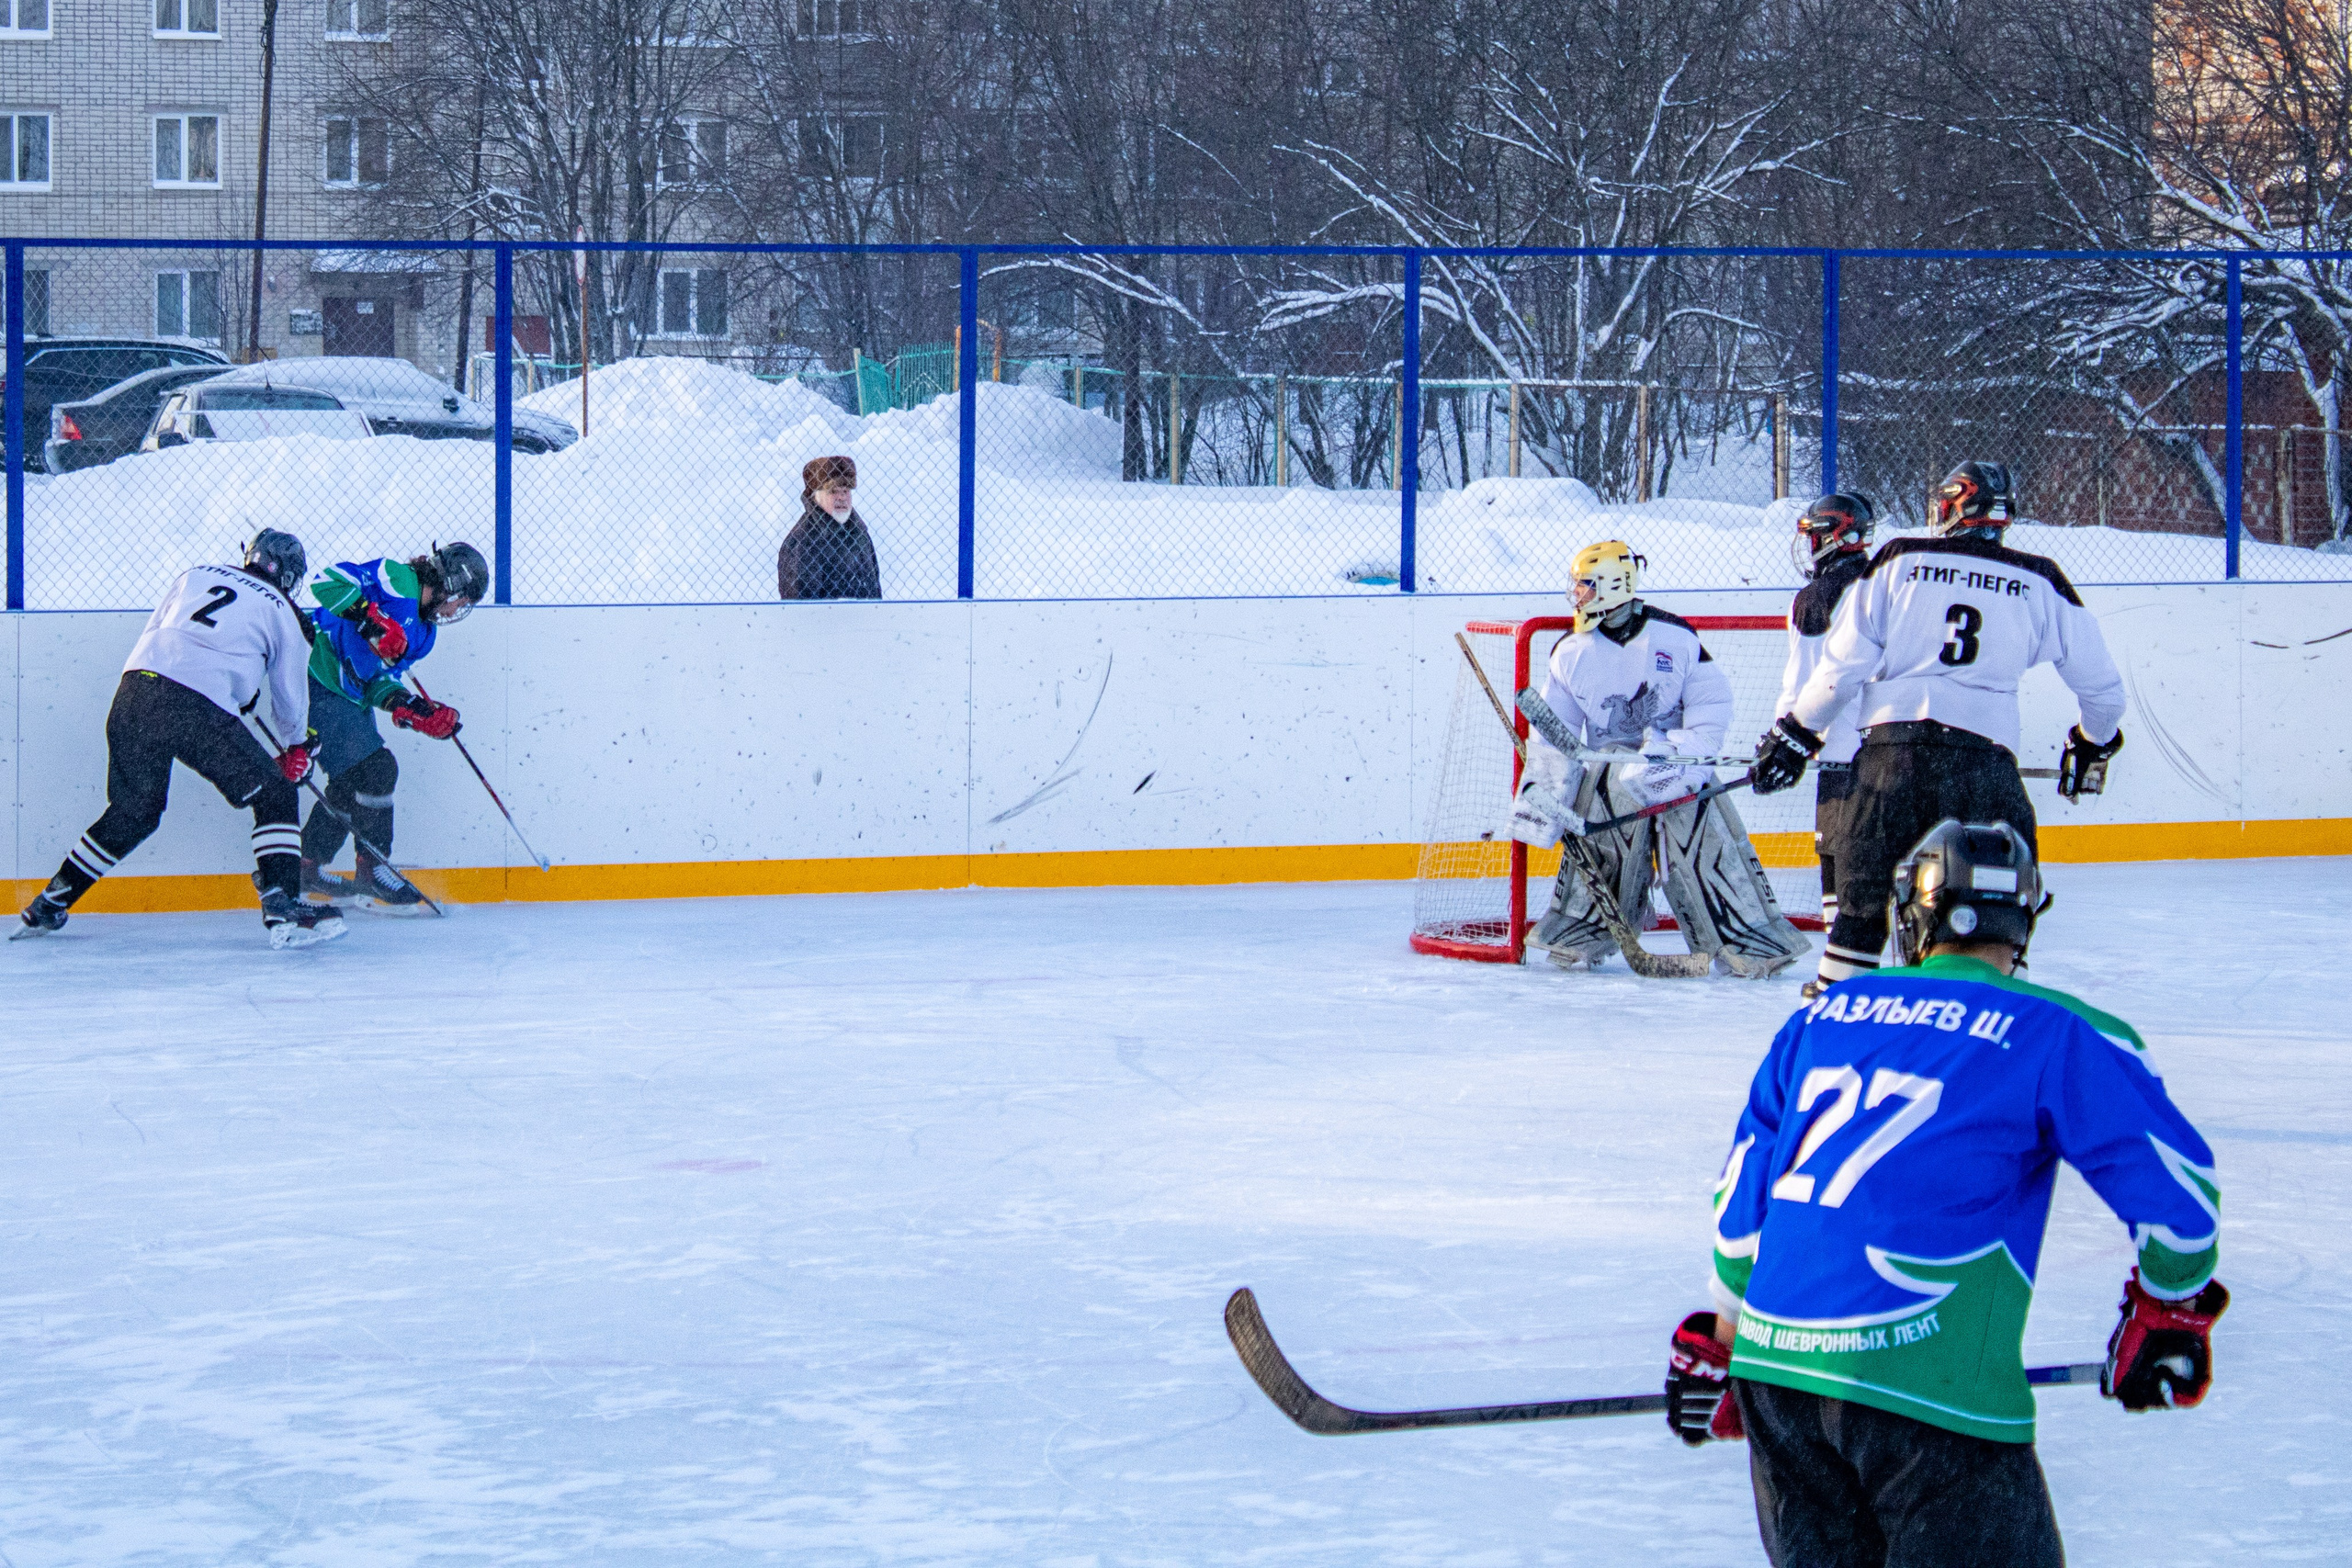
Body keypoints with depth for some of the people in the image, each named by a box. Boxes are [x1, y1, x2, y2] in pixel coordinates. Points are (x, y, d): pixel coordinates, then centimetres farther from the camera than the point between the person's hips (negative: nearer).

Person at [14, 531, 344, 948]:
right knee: (274, 795, 7)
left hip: (134, 691, 5)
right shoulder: (283, 614, 15)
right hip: (198, 709, -5)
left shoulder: (196, 575, 26)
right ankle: (281, 910, -6)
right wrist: (298, 747, 42)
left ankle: (46, 907, 28)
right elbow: (290, 697, 22)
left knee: (132, 812, 22)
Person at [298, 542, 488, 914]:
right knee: (374, 768, -13)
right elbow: (328, 581, -25)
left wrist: (418, 712, -6)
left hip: (350, 697, 11)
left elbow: (381, 680, 9)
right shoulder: (396, 580, -15)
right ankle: (372, 870, -2)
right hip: (317, 683, -11)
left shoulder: (425, 630, 12)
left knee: (352, 781, 14)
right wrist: (370, 618, -35)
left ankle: (305, 870, 26)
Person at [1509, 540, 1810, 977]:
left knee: (1710, 849, -8)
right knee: (1592, 842, -5)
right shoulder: (1571, 653, 0)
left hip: (1677, 767, -2)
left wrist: (1684, 751, -17)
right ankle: (1577, 936, 13)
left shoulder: (1674, 637, -7)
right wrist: (1544, 796, -5)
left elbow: (1712, 699, -4)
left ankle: (1751, 941, -5)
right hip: (1611, 772, 2)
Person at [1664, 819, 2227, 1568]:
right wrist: (2171, 1315, 17)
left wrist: (1722, 1338, 28)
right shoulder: (2060, 1036, 1)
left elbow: (1744, 1186, 19)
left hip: (1773, 1361, 6)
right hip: (1925, 1381, -6)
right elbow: (2176, 1188, 0)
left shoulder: (1821, 1014, 16)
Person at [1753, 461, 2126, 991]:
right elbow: (2100, 683, 20)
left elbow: (1842, 665, 5)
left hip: (1894, 745, 0)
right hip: (1986, 760, 0)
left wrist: (1794, 734, 17)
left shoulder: (1899, 561, 10)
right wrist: (2094, 743, 40)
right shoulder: (2039, 583, 12)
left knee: (1865, 895, 8)